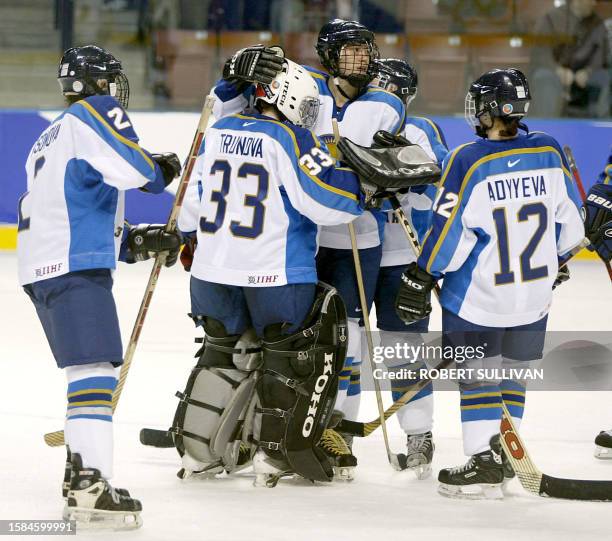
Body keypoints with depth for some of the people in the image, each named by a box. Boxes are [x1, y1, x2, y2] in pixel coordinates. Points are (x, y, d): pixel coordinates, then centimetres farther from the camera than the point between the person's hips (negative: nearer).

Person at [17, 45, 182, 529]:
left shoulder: (49, 140, 28)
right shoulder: (95, 113, -2)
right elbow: (133, 169, -18)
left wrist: (134, 241, 16)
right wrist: (162, 170, 4)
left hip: (42, 269, 10)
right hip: (76, 268, -10)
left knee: (92, 369, 20)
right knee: (96, 369, -17)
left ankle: (80, 473, 25)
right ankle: (91, 487, -27)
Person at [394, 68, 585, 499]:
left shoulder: (469, 162, -17)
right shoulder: (548, 151, -2)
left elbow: (448, 231, -15)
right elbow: (569, 221, 7)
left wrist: (420, 279, -5)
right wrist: (552, 263, 23)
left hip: (478, 294, -5)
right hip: (534, 292, 5)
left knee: (478, 375, 4)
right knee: (513, 372, 18)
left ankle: (485, 464, 0)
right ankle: (505, 452, 25)